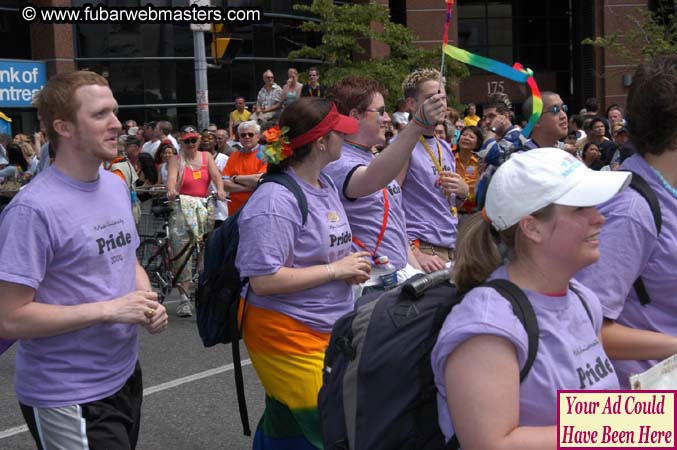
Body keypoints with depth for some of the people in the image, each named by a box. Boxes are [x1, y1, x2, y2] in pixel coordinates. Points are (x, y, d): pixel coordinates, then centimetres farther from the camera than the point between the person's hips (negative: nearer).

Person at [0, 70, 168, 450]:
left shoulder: (117, 185, 6)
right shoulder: (34, 210, -21)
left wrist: (149, 303, -3)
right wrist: (108, 309, -23)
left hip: (126, 376, 8)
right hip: (68, 400, -8)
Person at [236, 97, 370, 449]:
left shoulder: (327, 185, 10)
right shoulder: (275, 200, -19)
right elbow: (263, 281, -24)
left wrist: (352, 266, 4)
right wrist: (335, 269, -18)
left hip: (328, 329, 9)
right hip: (289, 335, -8)